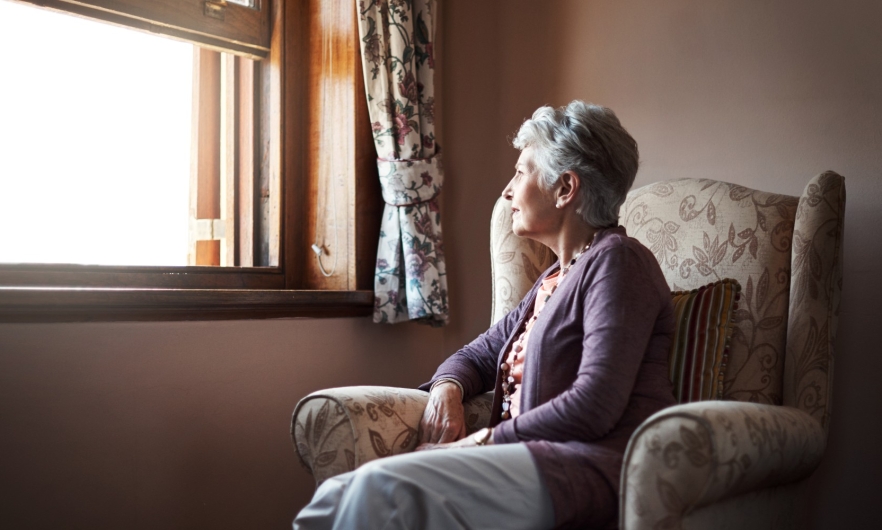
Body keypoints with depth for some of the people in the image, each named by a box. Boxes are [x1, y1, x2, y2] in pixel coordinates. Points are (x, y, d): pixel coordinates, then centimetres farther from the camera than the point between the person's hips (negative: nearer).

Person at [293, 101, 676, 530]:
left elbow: (595, 406, -15)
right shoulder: (557, 277, 23)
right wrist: (446, 389, 4)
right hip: (533, 456, 8)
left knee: (382, 487, -28)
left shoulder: (615, 261, -4)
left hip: (589, 464, -8)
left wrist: (485, 439, -10)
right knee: (338, 495, -11)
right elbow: (480, 353, 28)